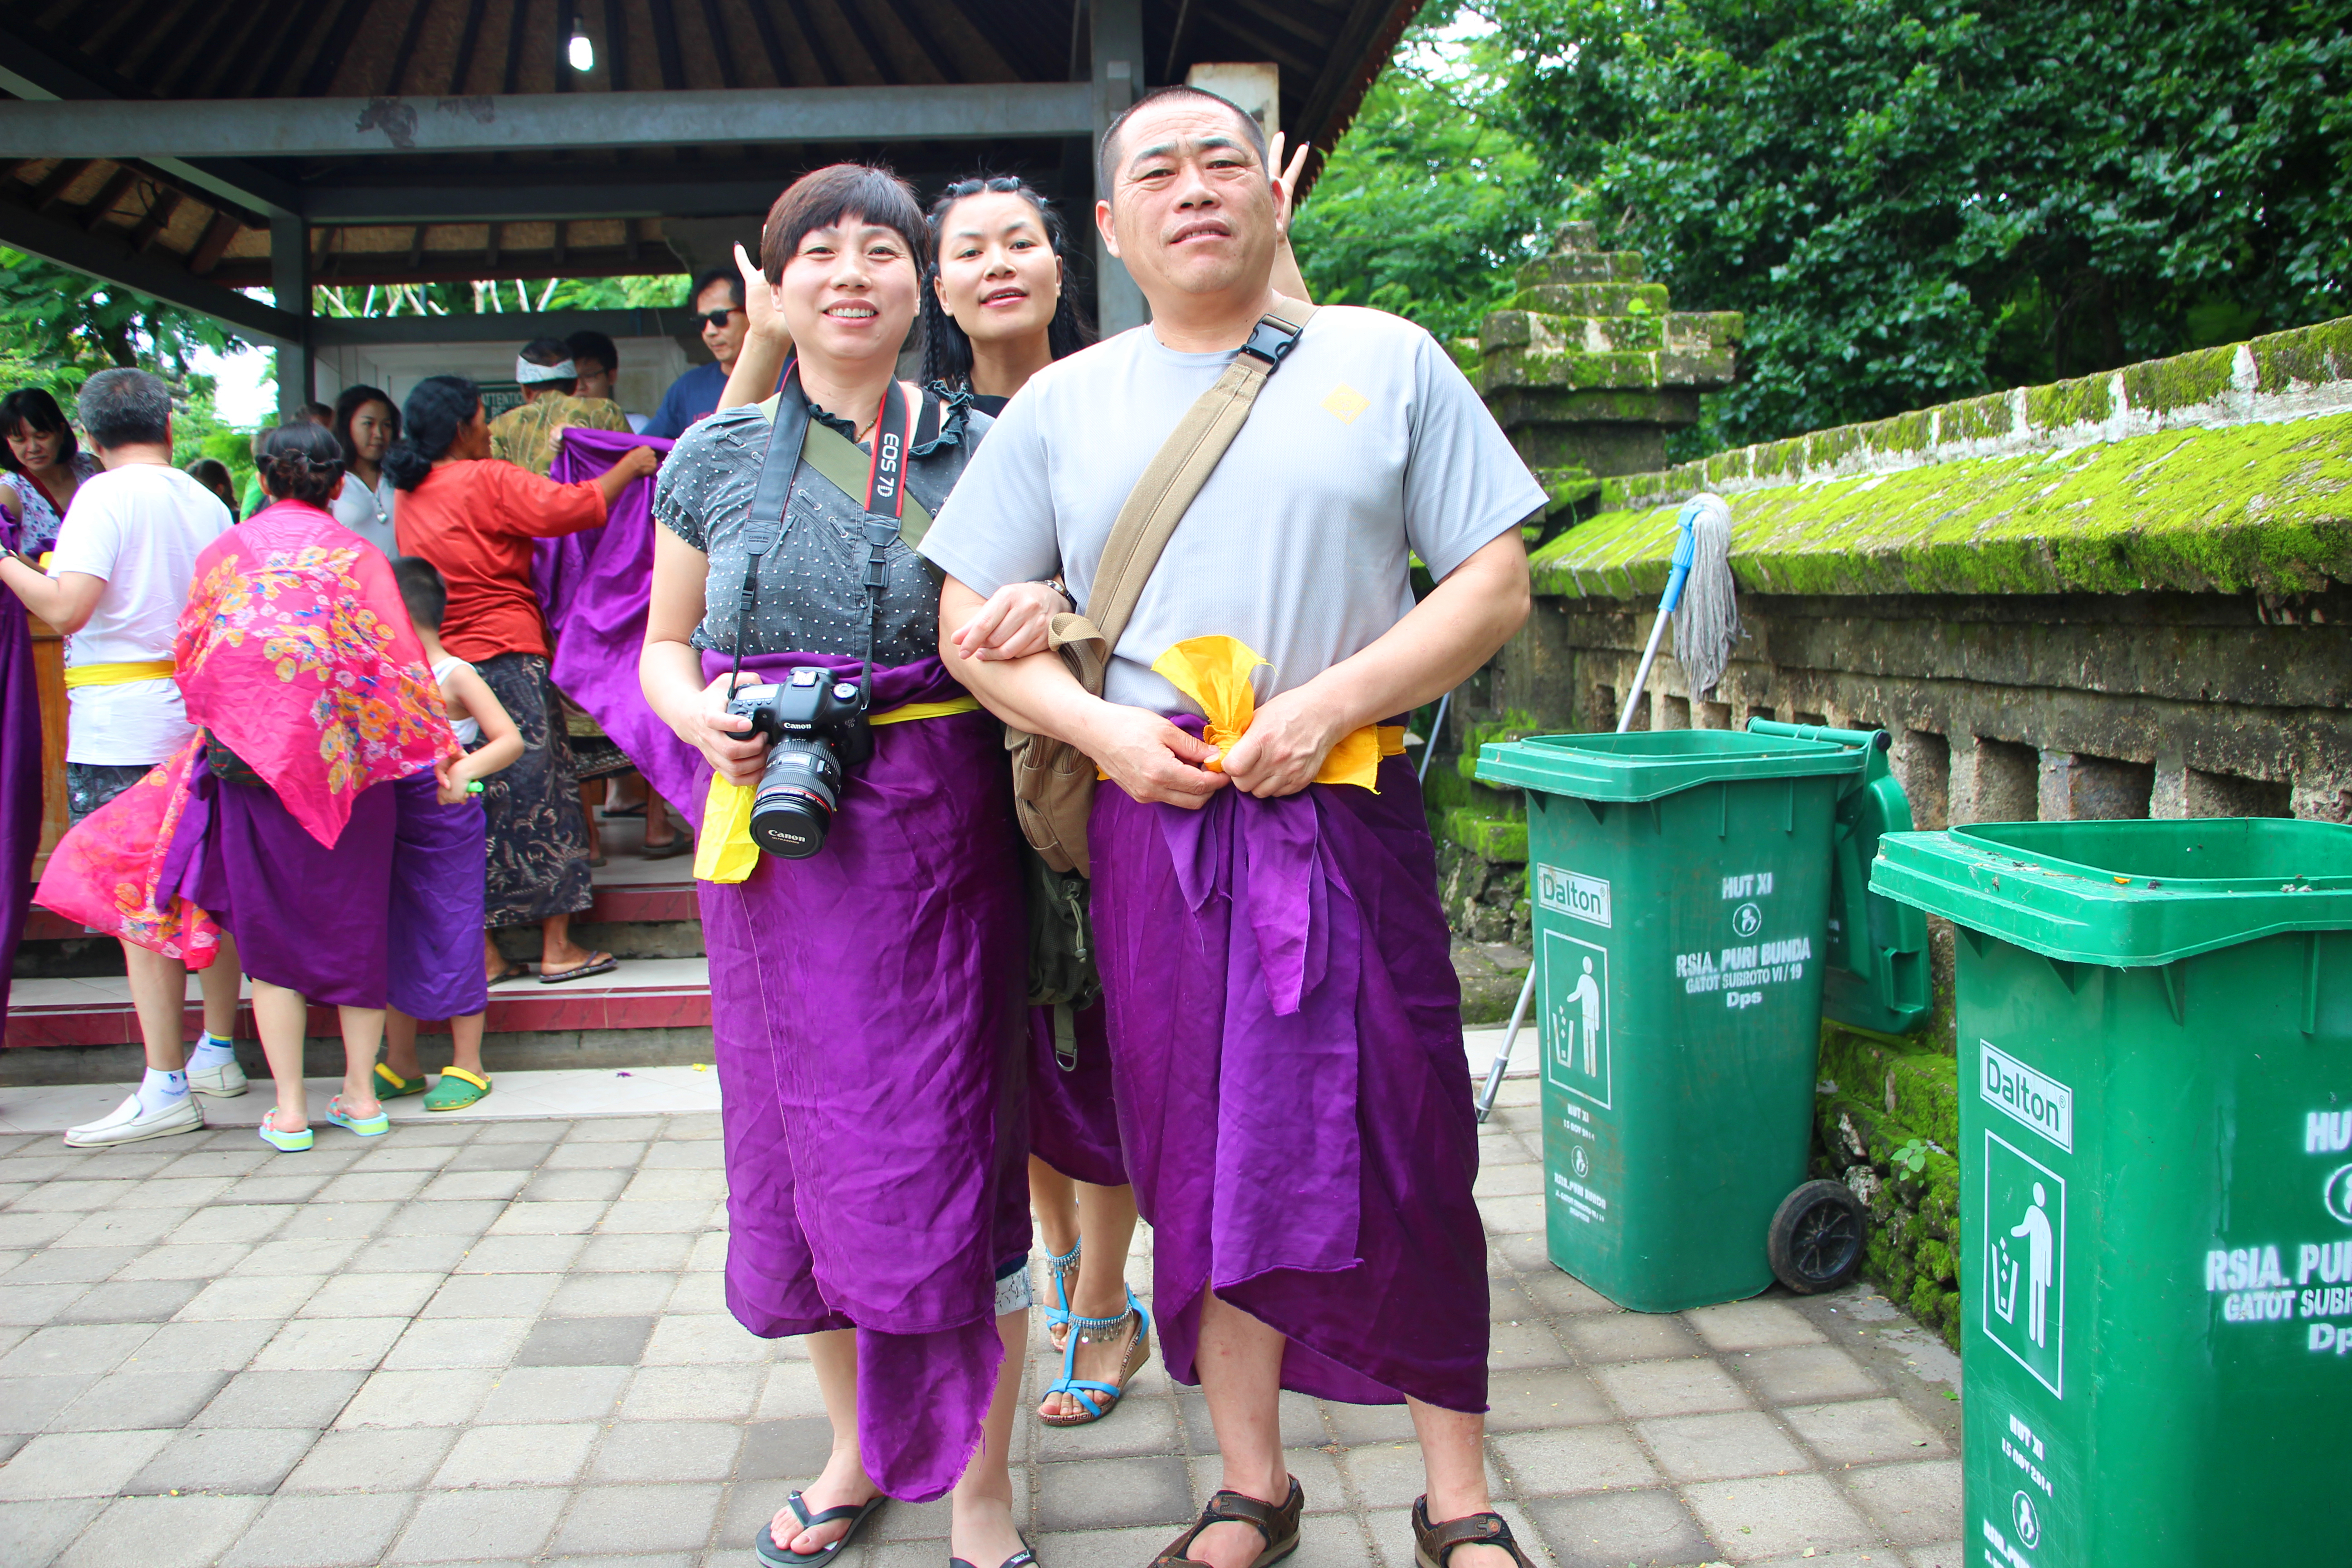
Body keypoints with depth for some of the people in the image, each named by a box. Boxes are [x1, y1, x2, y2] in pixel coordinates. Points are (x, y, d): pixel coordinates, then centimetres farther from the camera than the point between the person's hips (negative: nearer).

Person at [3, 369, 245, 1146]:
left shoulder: (104, 497, -7)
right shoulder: (208, 503, 10)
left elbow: (65, 606, -17)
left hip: (122, 727, -6)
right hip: (202, 714, 6)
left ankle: (165, 1088, -5)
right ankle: (217, 1053, 23)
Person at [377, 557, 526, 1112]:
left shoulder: (456, 677, -10)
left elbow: (510, 739, -19)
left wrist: (466, 770, -33)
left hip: (448, 828, -7)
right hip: (397, 826, 7)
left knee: (454, 938, -1)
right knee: (395, 939, 12)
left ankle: (468, 1068, 10)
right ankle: (401, 1065, 25)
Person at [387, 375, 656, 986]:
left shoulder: (409, 499, 12)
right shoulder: (486, 482, -9)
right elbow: (576, 506, -13)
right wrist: (632, 465, 1)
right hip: (506, 656, -7)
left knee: (468, 808, 9)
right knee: (537, 796, 1)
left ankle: (481, 952, 11)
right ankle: (557, 947, 6)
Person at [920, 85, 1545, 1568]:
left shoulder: (1385, 360, 6)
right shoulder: (1060, 405, 10)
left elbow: (1496, 581, 1)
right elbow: (972, 621, 10)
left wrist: (1332, 704, -13)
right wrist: (1103, 728, -8)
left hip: (1348, 820, -1)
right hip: (1156, 830, 2)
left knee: (1406, 1163, 4)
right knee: (1204, 1166, 9)